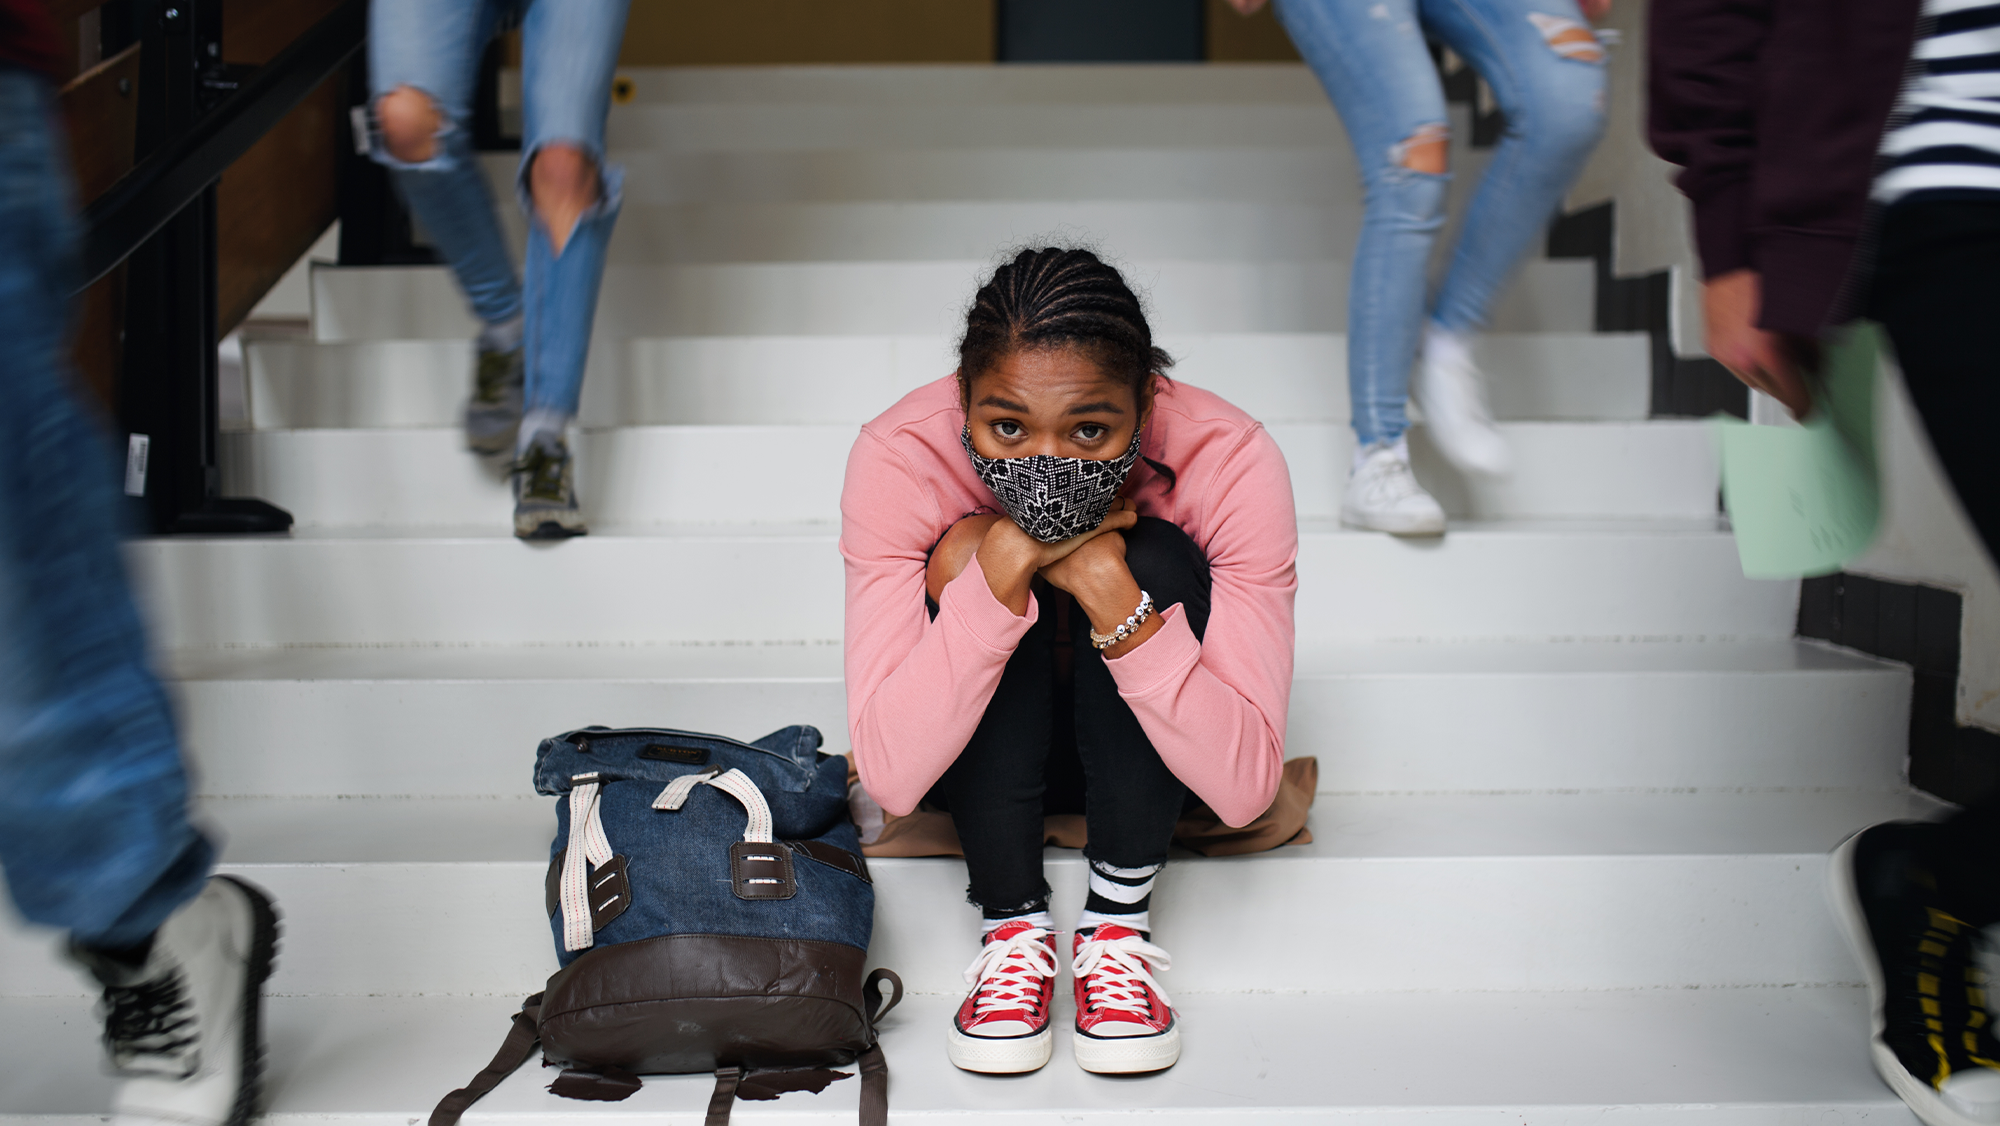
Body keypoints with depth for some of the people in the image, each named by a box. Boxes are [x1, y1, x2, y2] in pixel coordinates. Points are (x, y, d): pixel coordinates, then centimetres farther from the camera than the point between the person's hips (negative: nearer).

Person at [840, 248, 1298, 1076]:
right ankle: (1014, 924, -16)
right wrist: (1002, 564, -42)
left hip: (1143, 762, 0)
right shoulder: (899, 458, -28)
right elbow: (891, 777, -34)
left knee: (1157, 562, -28)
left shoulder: (1229, 460, -28)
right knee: (969, 557, -28)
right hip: (981, 764, 0)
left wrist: (1109, 587, -41)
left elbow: (1244, 787, -32)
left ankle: (1117, 923, -16)